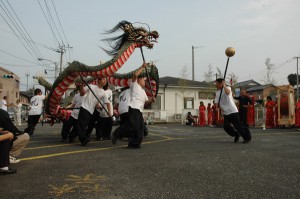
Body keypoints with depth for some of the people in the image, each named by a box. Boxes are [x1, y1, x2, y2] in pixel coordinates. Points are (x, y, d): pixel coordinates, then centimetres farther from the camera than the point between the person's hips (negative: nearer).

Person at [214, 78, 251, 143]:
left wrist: (224, 85, -24)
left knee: (237, 126, -4)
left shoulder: (227, 88, -8)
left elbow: (227, 92, -35)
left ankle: (247, 137, 13)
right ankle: (236, 135, 24)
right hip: (225, 113, 7)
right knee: (226, 127, 0)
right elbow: (217, 102, 15)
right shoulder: (217, 93, 12)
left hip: (233, 111, -7)